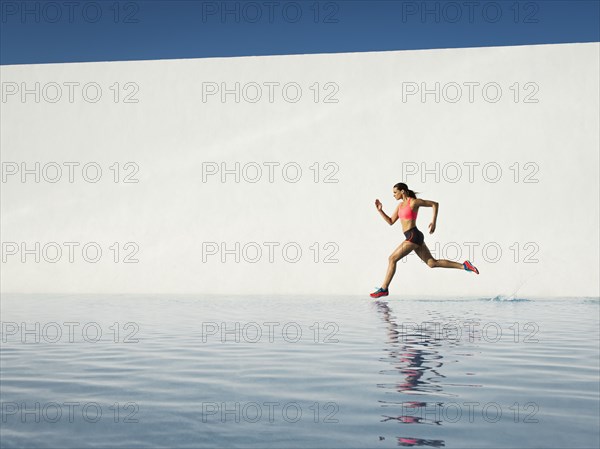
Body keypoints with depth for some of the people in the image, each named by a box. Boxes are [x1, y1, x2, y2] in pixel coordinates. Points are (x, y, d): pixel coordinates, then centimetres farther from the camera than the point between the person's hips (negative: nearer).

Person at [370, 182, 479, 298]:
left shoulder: (414, 202, -8)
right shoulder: (400, 205, 17)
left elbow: (435, 204, -2)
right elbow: (391, 222, 17)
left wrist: (434, 222, -10)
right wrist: (380, 210, 6)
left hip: (413, 236, -10)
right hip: (412, 237, 10)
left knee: (392, 259, -8)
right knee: (432, 263, 8)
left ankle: (383, 289, -3)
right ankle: (464, 266, 7)